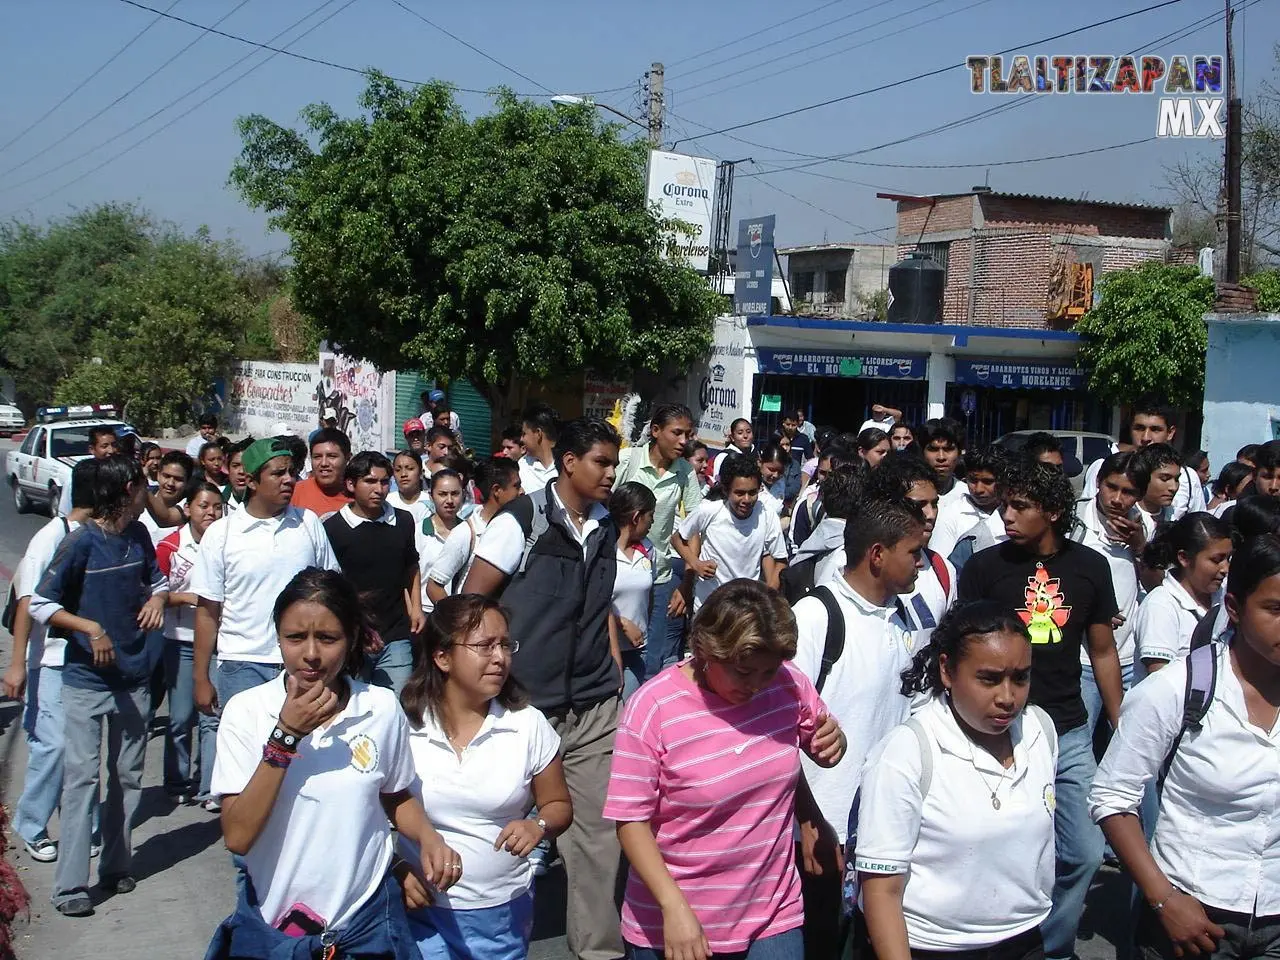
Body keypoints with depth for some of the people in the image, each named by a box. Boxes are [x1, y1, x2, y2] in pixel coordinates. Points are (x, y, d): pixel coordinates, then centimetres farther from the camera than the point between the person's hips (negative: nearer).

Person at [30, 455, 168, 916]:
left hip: (134, 675, 6)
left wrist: (157, 597, -2)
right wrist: (90, 628, -20)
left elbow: (155, 579, 20)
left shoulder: (139, 535, 4)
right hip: (87, 679, -6)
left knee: (127, 775, 11)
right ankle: (70, 885, -1)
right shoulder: (82, 542, -13)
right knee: (82, 775, -6)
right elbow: (40, 604, -10)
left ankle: (116, 866, 23)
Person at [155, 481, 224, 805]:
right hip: (181, 642, -1)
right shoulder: (170, 546, -5)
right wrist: (185, 597, -16)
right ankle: (178, 783, 22)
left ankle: (209, 787, 9)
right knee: (181, 718, 7)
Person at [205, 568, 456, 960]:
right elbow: (237, 837, -16)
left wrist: (429, 838, -11)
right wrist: (285, 737, -22)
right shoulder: (245, 710, -12)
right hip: (270, 926, -1)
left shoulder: (382, 708, -8)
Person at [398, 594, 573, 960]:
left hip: (504, 914, 1)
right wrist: (397, 870, -14)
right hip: (422, 910, -1)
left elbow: (558, 805, 6)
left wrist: (539, 826, -16)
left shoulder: (528, 725, -5)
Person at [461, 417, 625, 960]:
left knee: (597, 829, 6)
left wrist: (613, 662, 14)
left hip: (594, 706, 5)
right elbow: (471, 601, -7)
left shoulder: (605, 528, 9)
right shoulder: (522, 520, -9)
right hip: (528, 704, -5)